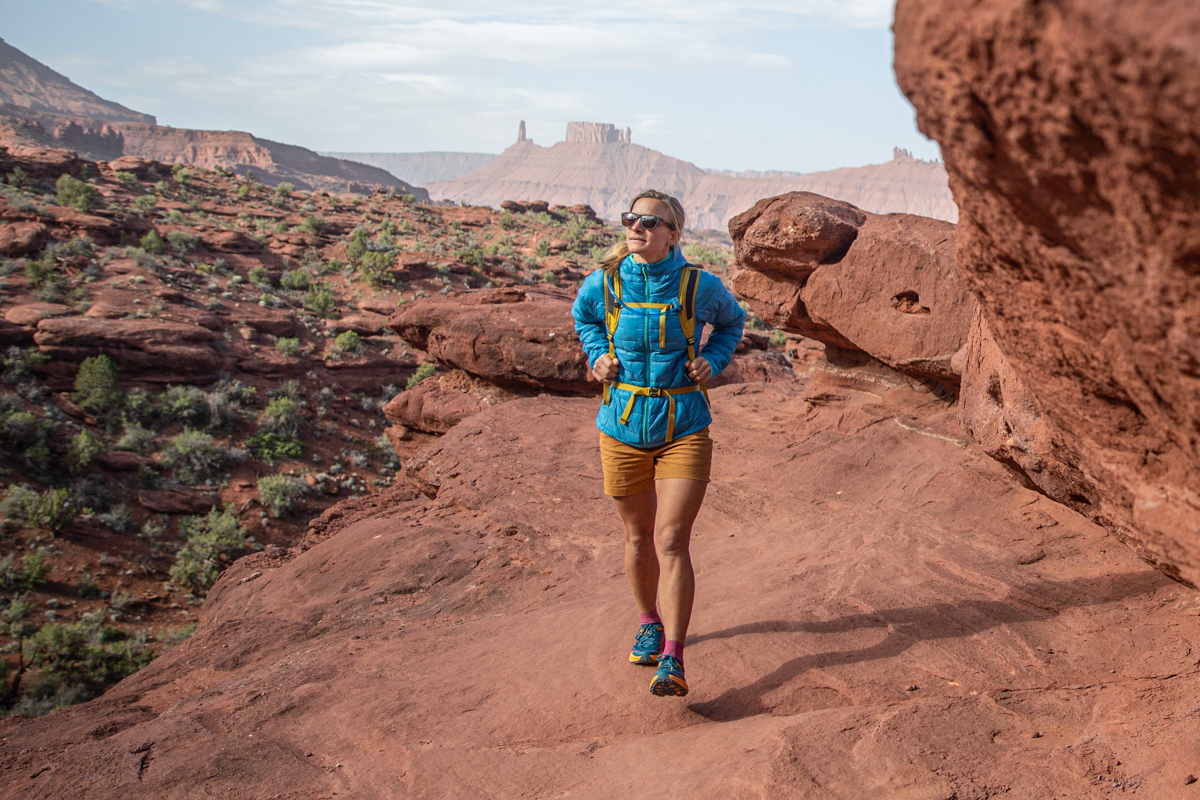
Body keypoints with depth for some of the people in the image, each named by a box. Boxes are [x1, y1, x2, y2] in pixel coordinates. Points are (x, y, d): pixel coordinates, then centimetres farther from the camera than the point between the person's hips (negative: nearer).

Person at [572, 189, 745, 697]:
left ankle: (672, 660, -8)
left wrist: (713, 362, 0)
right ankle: (649, 622, 39)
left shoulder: (699, 287, -7)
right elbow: (583, 316, 21)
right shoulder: (604, 284, -3)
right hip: (623, 430, 3)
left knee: (671, 541, -11)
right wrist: (597, 354, 3)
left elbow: (731, 320, 16)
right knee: (638, 537, 15)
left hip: (684, 430, -2)